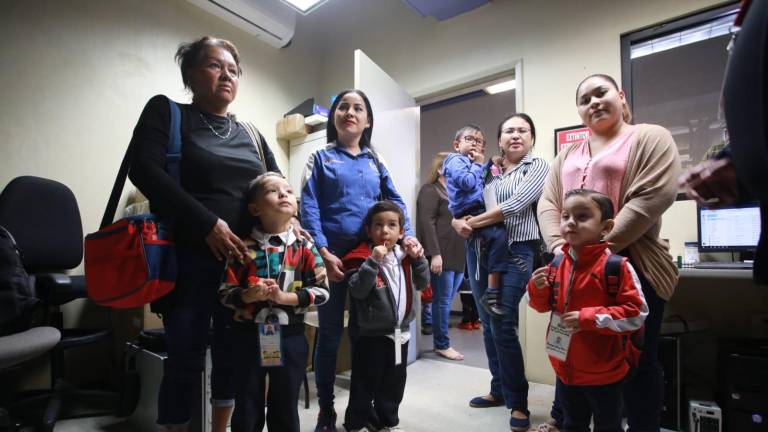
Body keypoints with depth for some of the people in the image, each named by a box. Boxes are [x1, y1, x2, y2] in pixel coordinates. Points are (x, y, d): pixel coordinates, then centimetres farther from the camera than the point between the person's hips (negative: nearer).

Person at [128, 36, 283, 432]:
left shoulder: (250, 135, 16)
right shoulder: (166, 111, 3)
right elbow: (144, 169, -11)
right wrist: (207, 224, -17)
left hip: (245, 261, 4)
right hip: (189, 258, -4)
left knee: (234, 353, 11)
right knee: (187, 357, 2)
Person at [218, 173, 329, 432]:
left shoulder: (304, 247, -4)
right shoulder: (244, 247, -4)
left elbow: (322, 291, -7)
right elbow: (224, 293, -2)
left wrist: (284, 297, -19)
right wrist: (249, 295, -21)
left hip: (290, 336, 0)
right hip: (249, 335, 0)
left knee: (285, 409, 16)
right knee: (247, 410, 15)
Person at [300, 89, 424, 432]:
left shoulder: (375, 161, 15)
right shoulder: (321, 158, 6)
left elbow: (395, 202, 9)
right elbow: (309, 207, -5)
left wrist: (407, 235, -9)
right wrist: (323, 252, -16)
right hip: (332, 254, -2)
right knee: (330, 331, 6)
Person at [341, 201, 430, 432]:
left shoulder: (404, 256, 6)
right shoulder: (363, 257, -13)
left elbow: (422, 284, 8)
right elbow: (357, 290, -25)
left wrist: (418, 259, -6)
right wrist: (373, 261, -33)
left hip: (400, 332, 6)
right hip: (372, 334, -6)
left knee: (394, 383, 20)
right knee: (365, 384, 7)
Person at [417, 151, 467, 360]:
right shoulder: (430, 191, -4)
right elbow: (427, 223, -14)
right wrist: (435, 254, -21)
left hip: (458, 256, 8)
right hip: (442, 256, -8)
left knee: (447, 300, 11)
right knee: (443, 300, -1)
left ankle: (441, 339, 21)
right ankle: (442, 344, 9)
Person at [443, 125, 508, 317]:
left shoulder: (472, 163, 28)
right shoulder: (456, 160, 0)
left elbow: (485, 184, 25)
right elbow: (468, 183, -17)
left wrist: (490, 164, 15)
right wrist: (477, 164, -2)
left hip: (481, 211, 10)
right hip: (470, 213, -10)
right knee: (499, 236, -29)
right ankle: (492, 293, -29)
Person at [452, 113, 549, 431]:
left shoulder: (538, 166, 1)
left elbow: (516, 205, -14)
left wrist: (472, 222, -11)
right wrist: (459, 222, -13)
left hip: (514, 252, -5)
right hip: (479, 251, 5)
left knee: (503, 326, -8)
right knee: (488, 324, 10)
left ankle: (518, 403, 9)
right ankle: (499, 390, 27)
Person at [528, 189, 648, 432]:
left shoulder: (615, 265, -19)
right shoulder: (557, 264, -2)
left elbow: (636, 313, -20)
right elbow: (544, 305, 8)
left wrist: (588, 318, -26)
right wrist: (537, 289, -13)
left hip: (603, 372, -5)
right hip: (565, 368, 5)